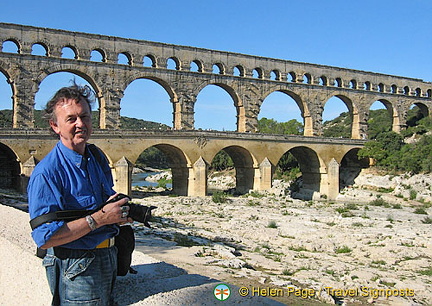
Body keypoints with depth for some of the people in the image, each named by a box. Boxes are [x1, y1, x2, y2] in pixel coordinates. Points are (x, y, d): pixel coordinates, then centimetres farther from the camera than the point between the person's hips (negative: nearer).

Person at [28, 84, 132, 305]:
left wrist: (123, 212, -2)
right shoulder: (46, 173, -20)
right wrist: (99, 218, -25)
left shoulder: (98, 159, 5)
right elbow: (45, 238, -25)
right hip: (77, 269, -7)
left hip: (108, 260, 8)